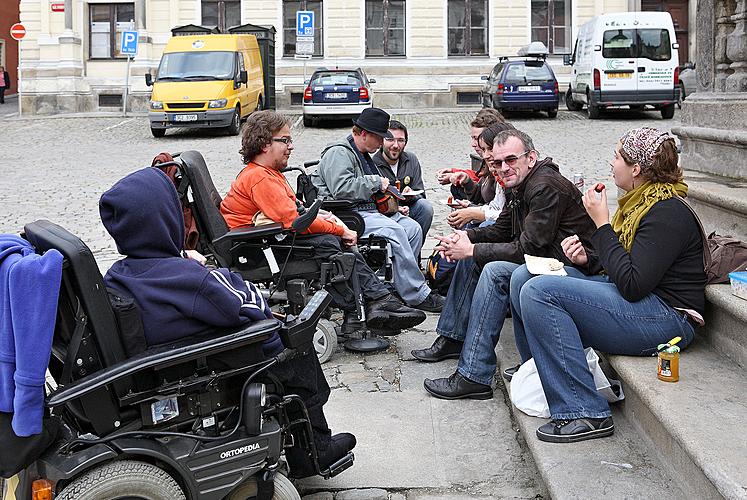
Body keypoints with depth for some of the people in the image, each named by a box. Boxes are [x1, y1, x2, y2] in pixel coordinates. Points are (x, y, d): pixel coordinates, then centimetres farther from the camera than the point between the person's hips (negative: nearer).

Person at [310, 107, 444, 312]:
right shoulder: (338, 153, -7)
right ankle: (417, 295, -25)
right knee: (394, 231, -29)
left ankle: (400, 284, -8)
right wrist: (376, 182, -13)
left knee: (413, 228, -9)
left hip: (369, 210, 10)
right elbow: (341, 189, -23)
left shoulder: (363, 155, 26)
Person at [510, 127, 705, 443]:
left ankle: (584, 413, -23)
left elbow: (632, 285, -24)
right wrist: (586, 258, 3)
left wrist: (602, 224, -18)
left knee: (539, 291, -26)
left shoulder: (667, 214, -16)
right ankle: (536, 372, 19)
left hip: (665, 319, -10)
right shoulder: (641, 202, 14)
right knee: (524, 275, 5)